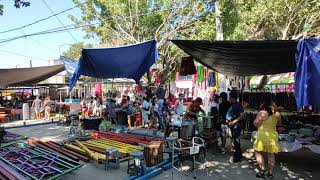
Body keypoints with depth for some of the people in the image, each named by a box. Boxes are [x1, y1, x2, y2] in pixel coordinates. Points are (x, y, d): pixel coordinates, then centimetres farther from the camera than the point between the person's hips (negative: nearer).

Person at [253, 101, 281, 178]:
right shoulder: (277, 114, 3)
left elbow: (256, 124, -10)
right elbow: (279, 123, 20)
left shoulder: (262, 113, -12)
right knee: (271, 154, 11)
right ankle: (270, 172, 16)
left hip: (262, 135, -5)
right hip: (273, 136, 5)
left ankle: (262, 169, 1)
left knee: (258, 152, 9)